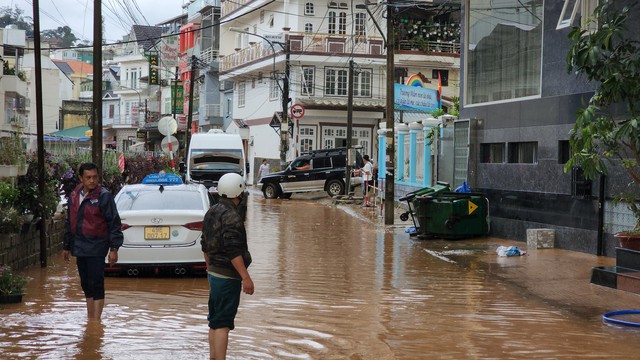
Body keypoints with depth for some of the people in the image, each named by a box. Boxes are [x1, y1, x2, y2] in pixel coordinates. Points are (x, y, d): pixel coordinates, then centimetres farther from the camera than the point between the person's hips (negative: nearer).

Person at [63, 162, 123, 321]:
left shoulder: (104, 196, -9)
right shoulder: (74, 196, 10)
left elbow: (114, 223, -10)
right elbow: (69, 223, 19)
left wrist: (114, 248, -14)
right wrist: (66, 246, 20)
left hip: (96, 247, -6)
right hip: (79, 247, 7)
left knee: (96, 284, -6)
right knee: (86, 284, 13)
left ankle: (96, 321, -2)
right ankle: (90, 319, 23)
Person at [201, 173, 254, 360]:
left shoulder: (212, 212, 10)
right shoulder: (231, 216, -19)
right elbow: (233, 250, -24)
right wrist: (246, 277, -23)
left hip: (214, 273, 9)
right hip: (228, 276, -9)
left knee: (215, 322, 16)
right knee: (223, 323, -7)